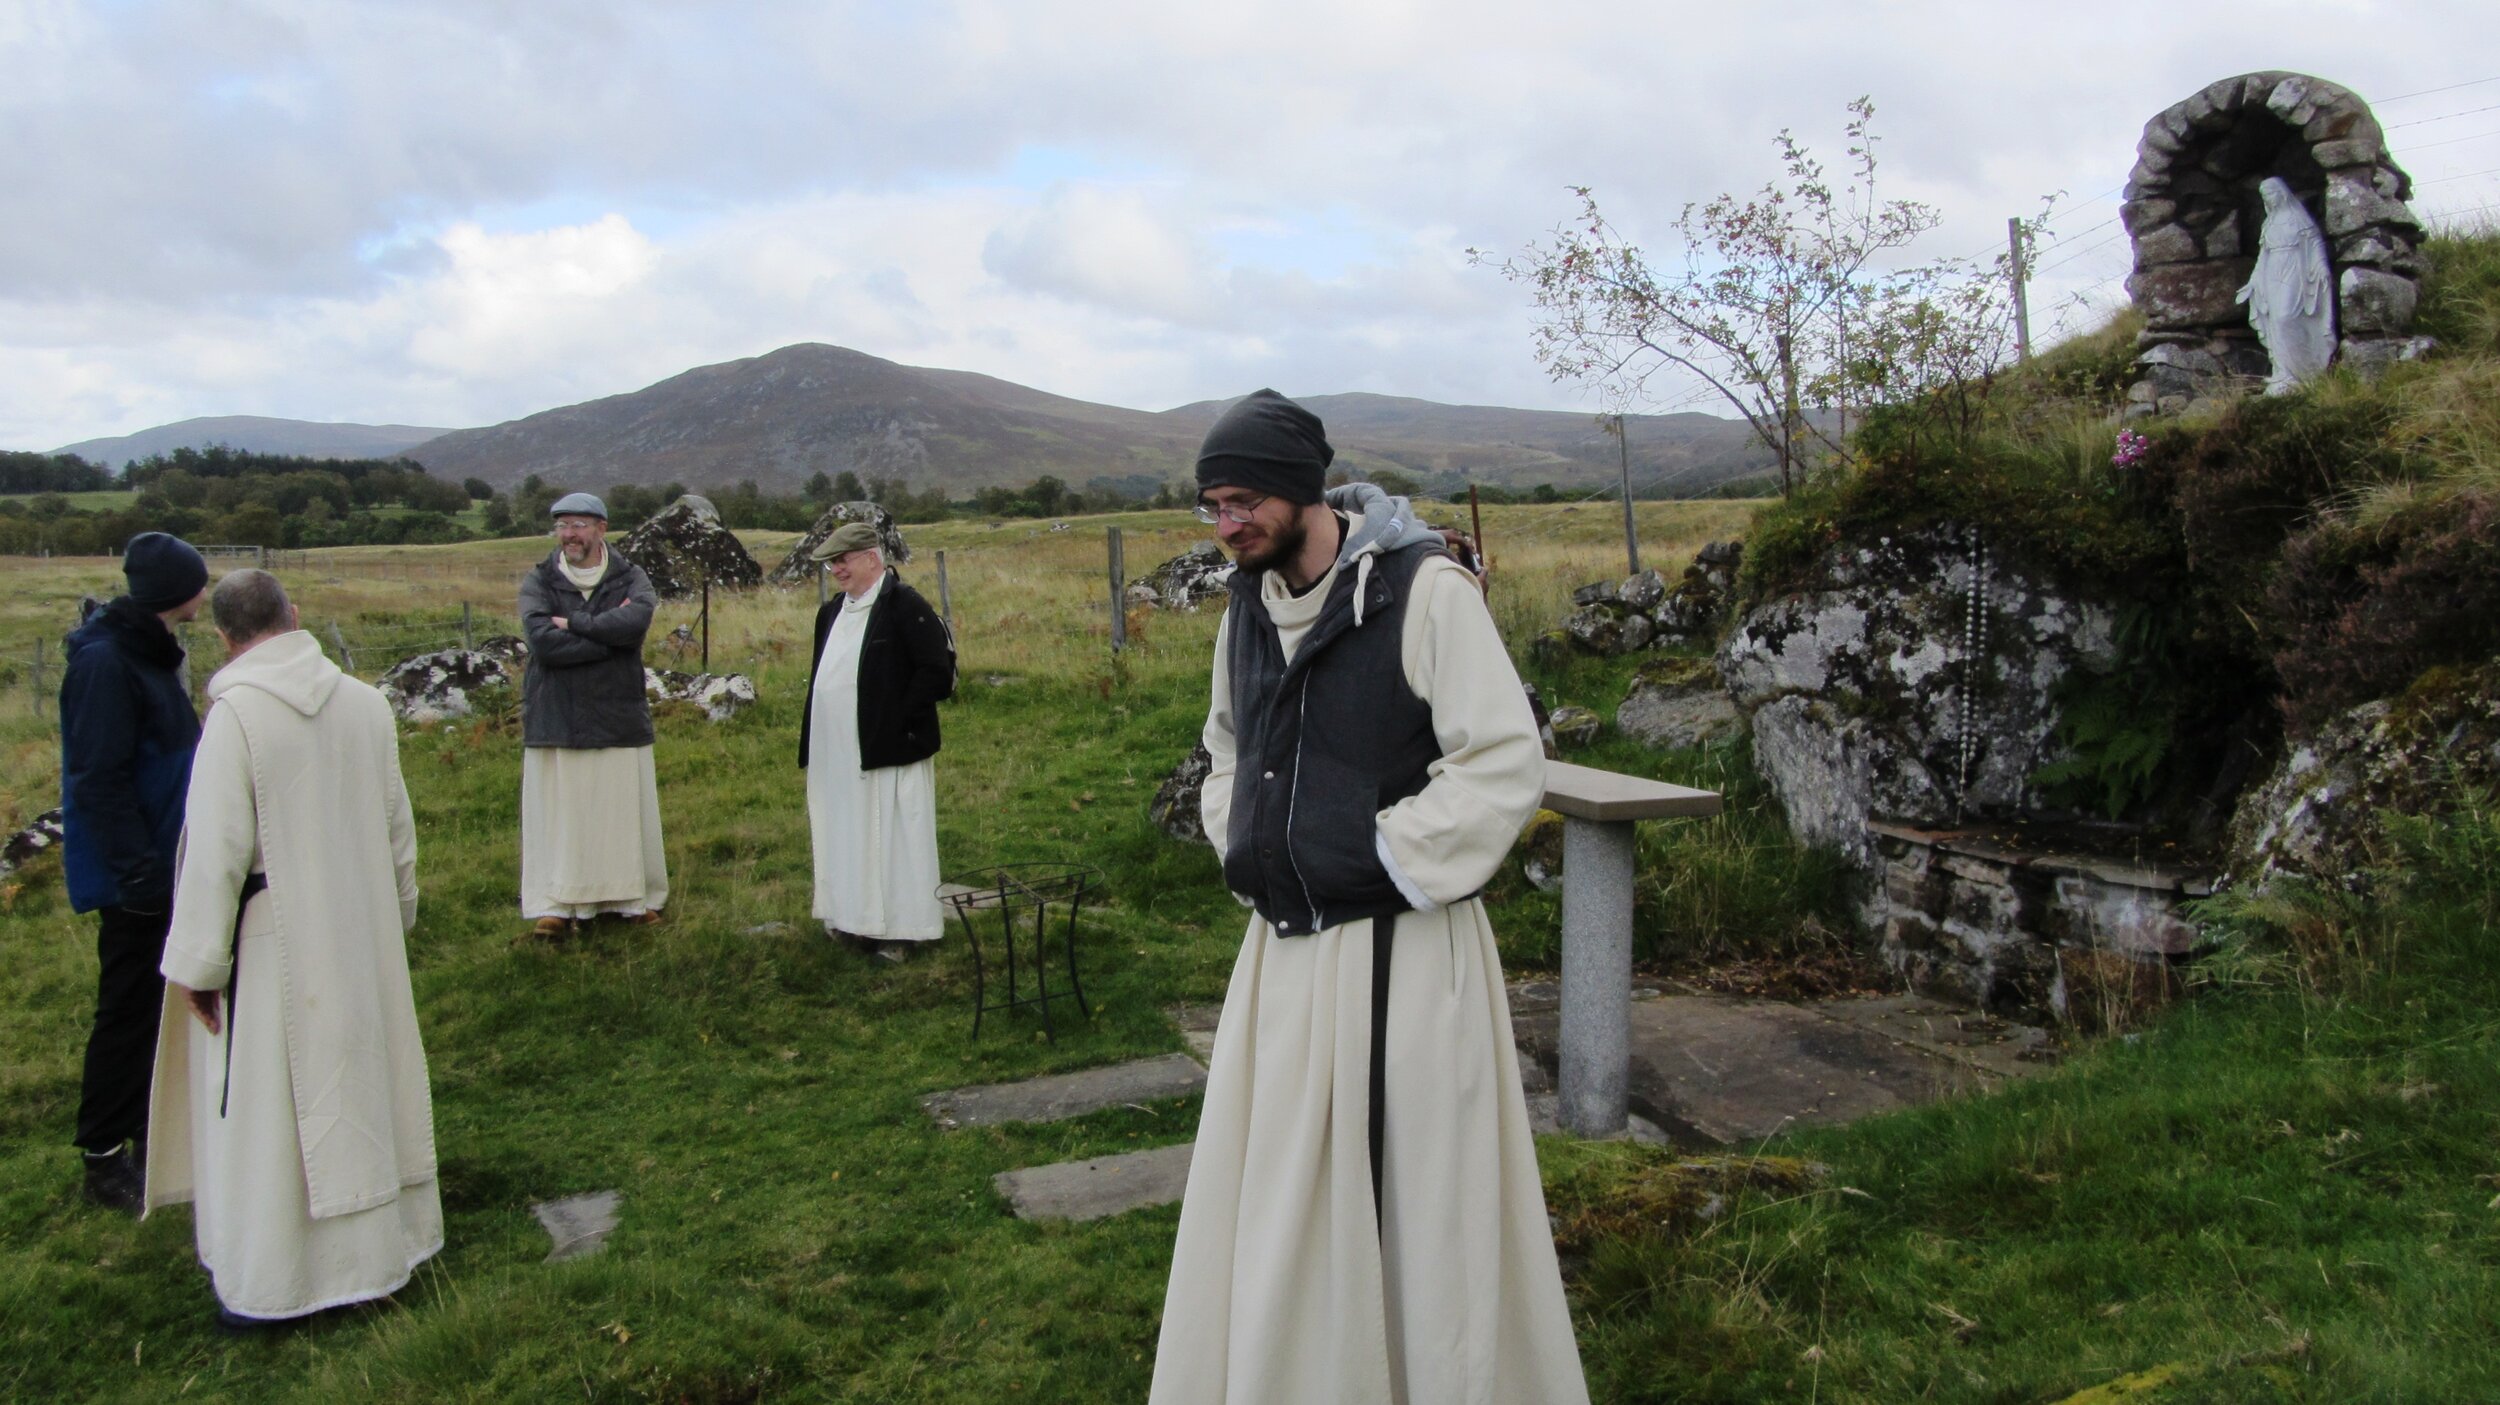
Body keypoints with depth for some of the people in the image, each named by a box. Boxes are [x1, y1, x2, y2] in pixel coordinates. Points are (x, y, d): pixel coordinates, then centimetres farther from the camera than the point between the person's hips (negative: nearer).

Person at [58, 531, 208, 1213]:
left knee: (158, 1001, 17)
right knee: (128, 1009, 1)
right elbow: (100, 781, -22)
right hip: (133, 873, -9)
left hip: (165, 861, 9)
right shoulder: (104, 661, -20)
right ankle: (104, 1156, 13)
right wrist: (138, 871, -22)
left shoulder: (150, 650, 8)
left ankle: (148, 1130, 30)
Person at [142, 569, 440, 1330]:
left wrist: (198, 960, -9)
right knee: (360, 1079, 18)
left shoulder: (235, 713, -18)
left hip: (274, 944, -5)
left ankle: (267, 1280, 17)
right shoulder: (366, 703, -2)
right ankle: (380, 1235, 32)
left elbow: (217, 847, -18)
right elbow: (395, 823, 7)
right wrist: (397, 913, 20)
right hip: (361, 931, 5)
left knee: (266, 1103, 6)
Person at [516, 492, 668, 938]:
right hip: (555, 720, 0)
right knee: (556, 814, 1)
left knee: (625, 812, 5)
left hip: (619, 717, 0)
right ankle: (556, 904, 9)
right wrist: (608, 631, -13)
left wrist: (573, 624, -14)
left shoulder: (629, 578, 4)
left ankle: (636, 896, 17)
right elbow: (543, 642, -14)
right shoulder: (539, 581, 2)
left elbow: (637, 621, -18)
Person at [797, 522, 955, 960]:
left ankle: (897, 930, 8)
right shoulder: (832, 612, 15)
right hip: (836, 755, 8)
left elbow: (938, 673, -15)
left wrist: (898, 719, -15)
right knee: (844, 838, 13)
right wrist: (812, 741, 13)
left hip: (887, 754, -8)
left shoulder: (906, 607, -11)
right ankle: (852, 919, 25)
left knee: (891, 838, -1)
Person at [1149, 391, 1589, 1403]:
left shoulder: (1424, 590, -13)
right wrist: (1242, 851, 9)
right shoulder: (1248, 610, 8)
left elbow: (1506, 763, -15)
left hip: (1401, 957, -6)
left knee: (1422, 1202, 6)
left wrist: (1389, 862, -13)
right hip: (1284, 952, 7)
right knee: (1272, 1210, 14)